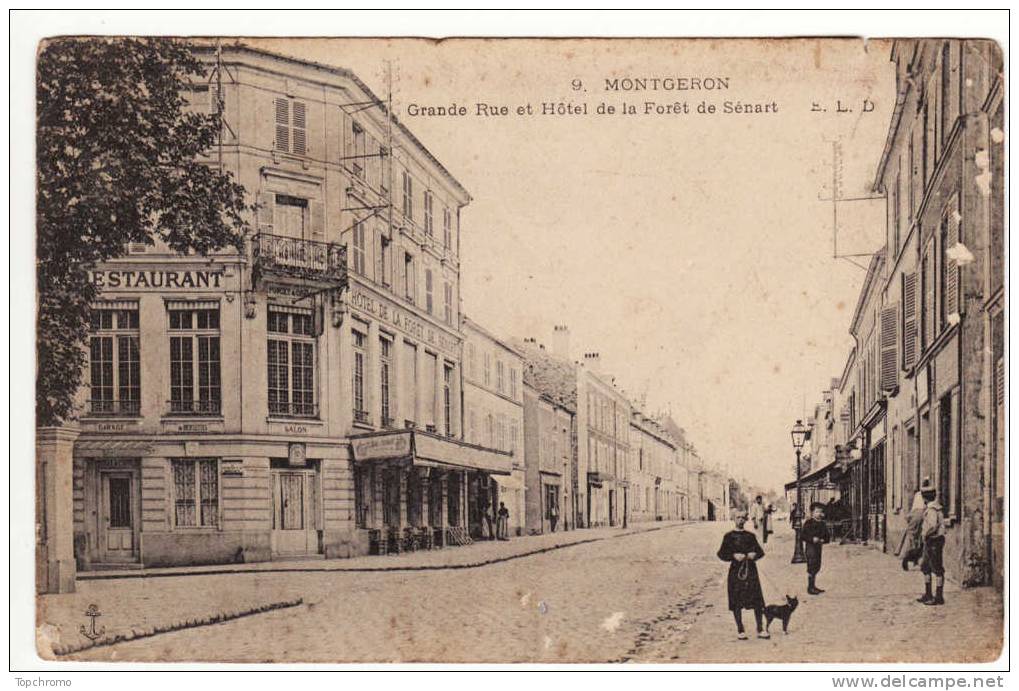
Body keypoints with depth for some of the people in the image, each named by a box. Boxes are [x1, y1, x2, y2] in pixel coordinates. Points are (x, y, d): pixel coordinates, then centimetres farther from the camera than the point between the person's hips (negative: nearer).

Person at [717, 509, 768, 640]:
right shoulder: (729, 536, 1)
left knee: (757, 601, -1)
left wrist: (754, 555, -10)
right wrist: (734, 556, -16)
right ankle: (740, 630, 13)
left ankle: (760, 629, 9)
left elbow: (760, 552, 11)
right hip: (736, 571, -2)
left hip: (751, 571, 2)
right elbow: (721, 554, -1)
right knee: (736, 602, 2)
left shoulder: (750, 536, 8)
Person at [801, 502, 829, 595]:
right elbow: (802, 535, -13)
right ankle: (810, 588, -1)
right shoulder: (808, 523, -10)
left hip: (818, 547, 7)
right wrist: (812, 539, -22)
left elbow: (826, 536, 15)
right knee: (811, 567, -7)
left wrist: (823, 540, -6)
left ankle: (813, 586, 24)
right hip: (810, 546, -7)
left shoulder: (822, 524, 10)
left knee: (817, 567, 13)